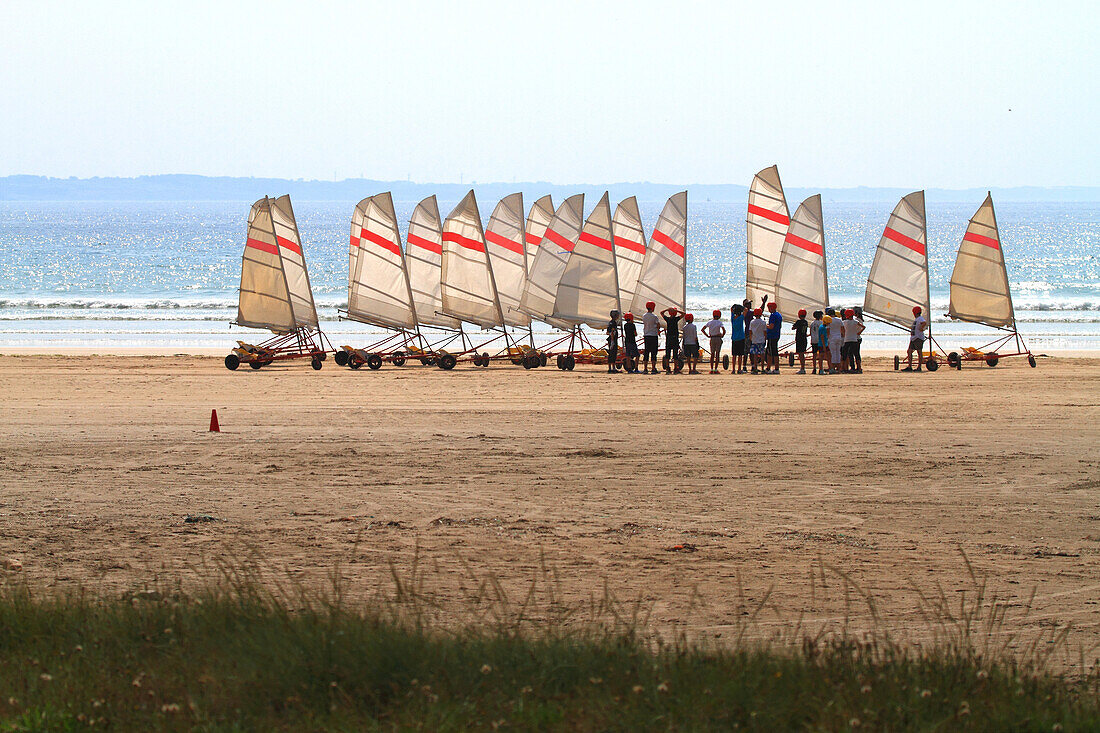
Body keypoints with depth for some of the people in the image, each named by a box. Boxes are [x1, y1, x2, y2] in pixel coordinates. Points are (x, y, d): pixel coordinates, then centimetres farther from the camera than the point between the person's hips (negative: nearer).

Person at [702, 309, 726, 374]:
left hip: (712, 339, 3)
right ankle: (715, 369, -2)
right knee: (717, 354, 2)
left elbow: (703, 329, 3)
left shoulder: (709, 322, 3)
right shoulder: (719, 322, -9)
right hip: (718, 338, -3)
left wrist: (707, 335, 7)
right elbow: (724, 330, -21)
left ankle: (711, 369, 6)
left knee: (712, 354, 11)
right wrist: (722, 335, -4)